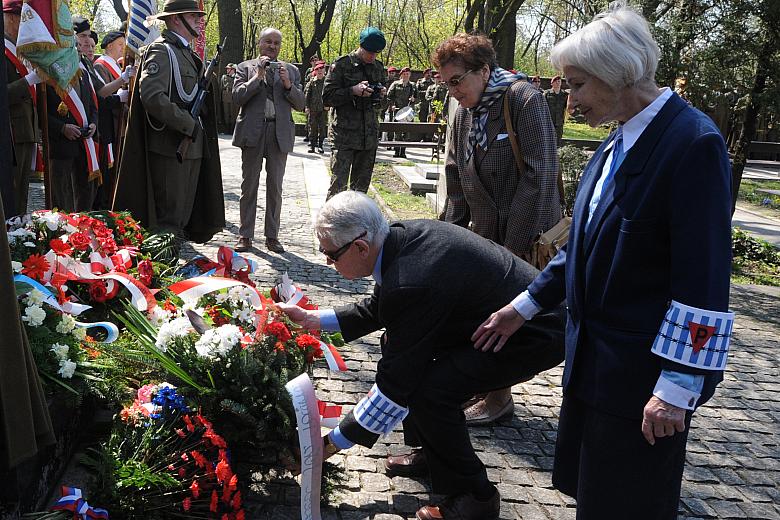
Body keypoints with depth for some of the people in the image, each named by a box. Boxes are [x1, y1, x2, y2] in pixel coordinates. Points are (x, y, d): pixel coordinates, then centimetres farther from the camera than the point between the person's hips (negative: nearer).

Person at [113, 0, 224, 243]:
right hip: (170, 146, -9)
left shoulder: (188, 54, 20)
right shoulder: (161, 51, -9)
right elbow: (152, 96, -22)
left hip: (191, 147, 9)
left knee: (184, 214, 14)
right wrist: (188, 125, -20)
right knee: (168, 217, -5)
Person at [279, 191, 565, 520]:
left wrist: (332, 443, -15)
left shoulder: (412, 283, -33)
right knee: (397, 345, 9)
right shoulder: (401, 235, -7)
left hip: (535, 333, -10)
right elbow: (377, 309, 12)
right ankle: (432, 453, 23)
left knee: (429, 390, -22)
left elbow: (395, 385, -25)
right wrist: (312, 319, 6)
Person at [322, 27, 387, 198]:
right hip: (344, 134, -5)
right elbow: (327, 97, -6)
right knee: (339, 185, -10)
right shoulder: (342, 64, -3)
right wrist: (353, 91, -17)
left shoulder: (378, 67, 13)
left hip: (370, 136, 5)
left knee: (361, 186, 10)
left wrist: (381, 95, 1)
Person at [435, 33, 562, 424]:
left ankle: (499, 398, 19)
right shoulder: (464, 112, 7)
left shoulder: (525, 101, -16)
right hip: (483, 233, 7)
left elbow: (539, 177, -20)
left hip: (524, 238, -7)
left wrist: (514, 245, -20)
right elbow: (455, 175, 14)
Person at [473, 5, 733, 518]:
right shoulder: (619, 143, 7)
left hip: (642, 373, -8)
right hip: (593, 359, 8)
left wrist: (677, 388, -20)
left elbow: (704, 278, -21)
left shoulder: (692, 142, -19)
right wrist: (523, 307, 14)